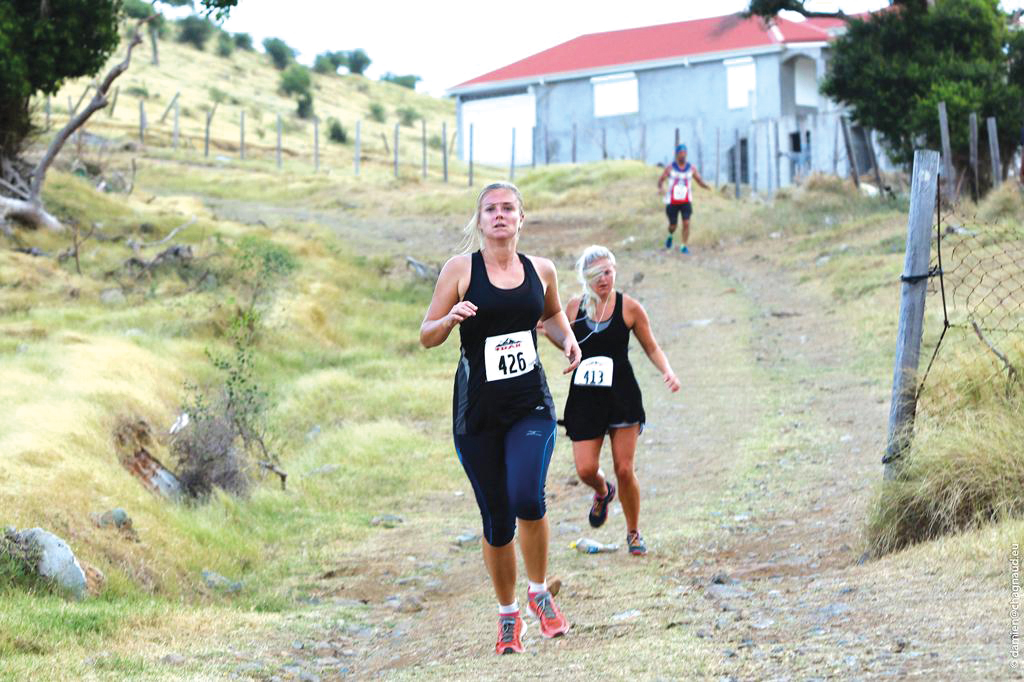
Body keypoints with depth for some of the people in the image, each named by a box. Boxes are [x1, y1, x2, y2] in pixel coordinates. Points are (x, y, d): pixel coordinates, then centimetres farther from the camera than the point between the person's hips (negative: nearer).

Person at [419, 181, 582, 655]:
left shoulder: (541, 270, 6)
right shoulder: (461, 269, -3)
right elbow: (426, 336, 0)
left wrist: (567, 340, 6)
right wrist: (451, 318, -21)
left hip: (531, 404, 1)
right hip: (477, 410, -1)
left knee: (526, 498, -22)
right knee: (497, 519, 3)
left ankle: (539, 594, 3)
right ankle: (508, 614, 25)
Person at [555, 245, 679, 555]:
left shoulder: (629, 307, -2)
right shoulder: (575, 307, 5)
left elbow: (652, 348, 6)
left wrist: (667, 371, -12)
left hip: (622, 396, -2)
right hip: (584, 399, 2)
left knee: (625, 470, -2)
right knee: (585, 470, -6)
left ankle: (633, 533, 18)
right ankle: (602, 492, 32)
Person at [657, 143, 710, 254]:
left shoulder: (691, 168, -2)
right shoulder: (670, 168, -7)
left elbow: (700, 181, 2)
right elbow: (661, 180, -7)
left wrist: (705, 185, -22)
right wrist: (660, 188, -30)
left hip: (686, 202, 1)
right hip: (672, 202, -1)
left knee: (686, 223, -14)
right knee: (673, 225, 5)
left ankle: (684, 247, -4)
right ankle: (670, 235, 41)